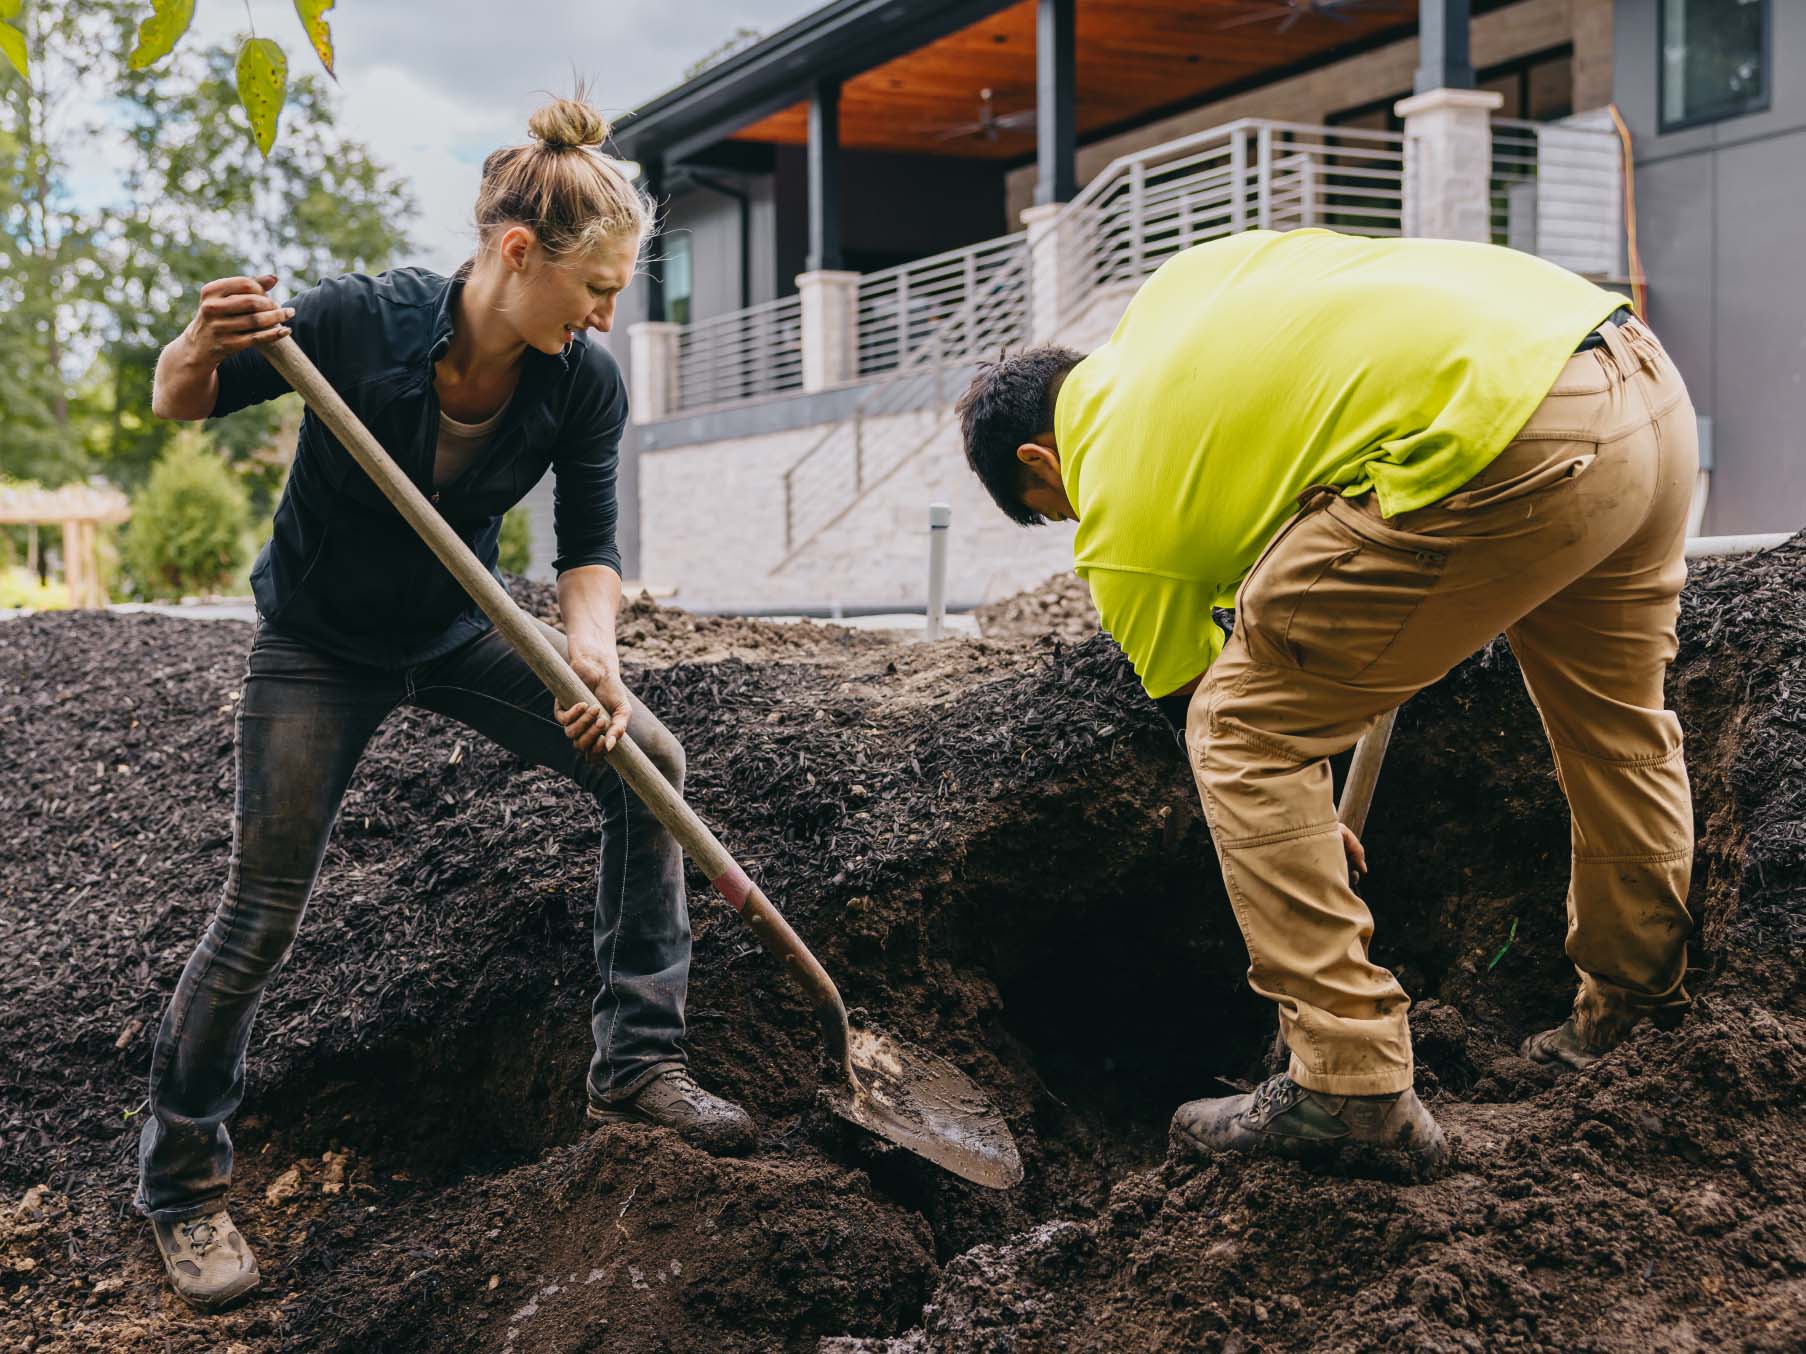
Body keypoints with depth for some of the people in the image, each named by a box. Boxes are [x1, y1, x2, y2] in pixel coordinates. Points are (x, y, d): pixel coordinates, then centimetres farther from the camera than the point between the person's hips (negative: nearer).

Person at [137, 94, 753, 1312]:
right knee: (265, 904, -7)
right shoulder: (357, 322, -28)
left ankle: (636, 1065, 3)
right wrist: (205, 349, -39)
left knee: (648, 760, -7)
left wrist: (590, 645, -32)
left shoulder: (584, 385, -18)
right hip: (319, 646, -4)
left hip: (459, 631, 4)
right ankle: (183, 1181, 14)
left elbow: (590, 546, -10)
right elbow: (179, 407, -14)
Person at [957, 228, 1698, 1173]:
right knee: (1618, 721, 29)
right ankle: (1635, 1015, 44)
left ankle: (1350, 1086, 4)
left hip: (1513, 445, -9)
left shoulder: (1119, 524, 7)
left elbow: (1195, 706, 16)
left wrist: (1305, 831, 33)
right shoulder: (1177, 288, 26)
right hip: (1650, 382, 9)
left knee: (1243, 731, 2)